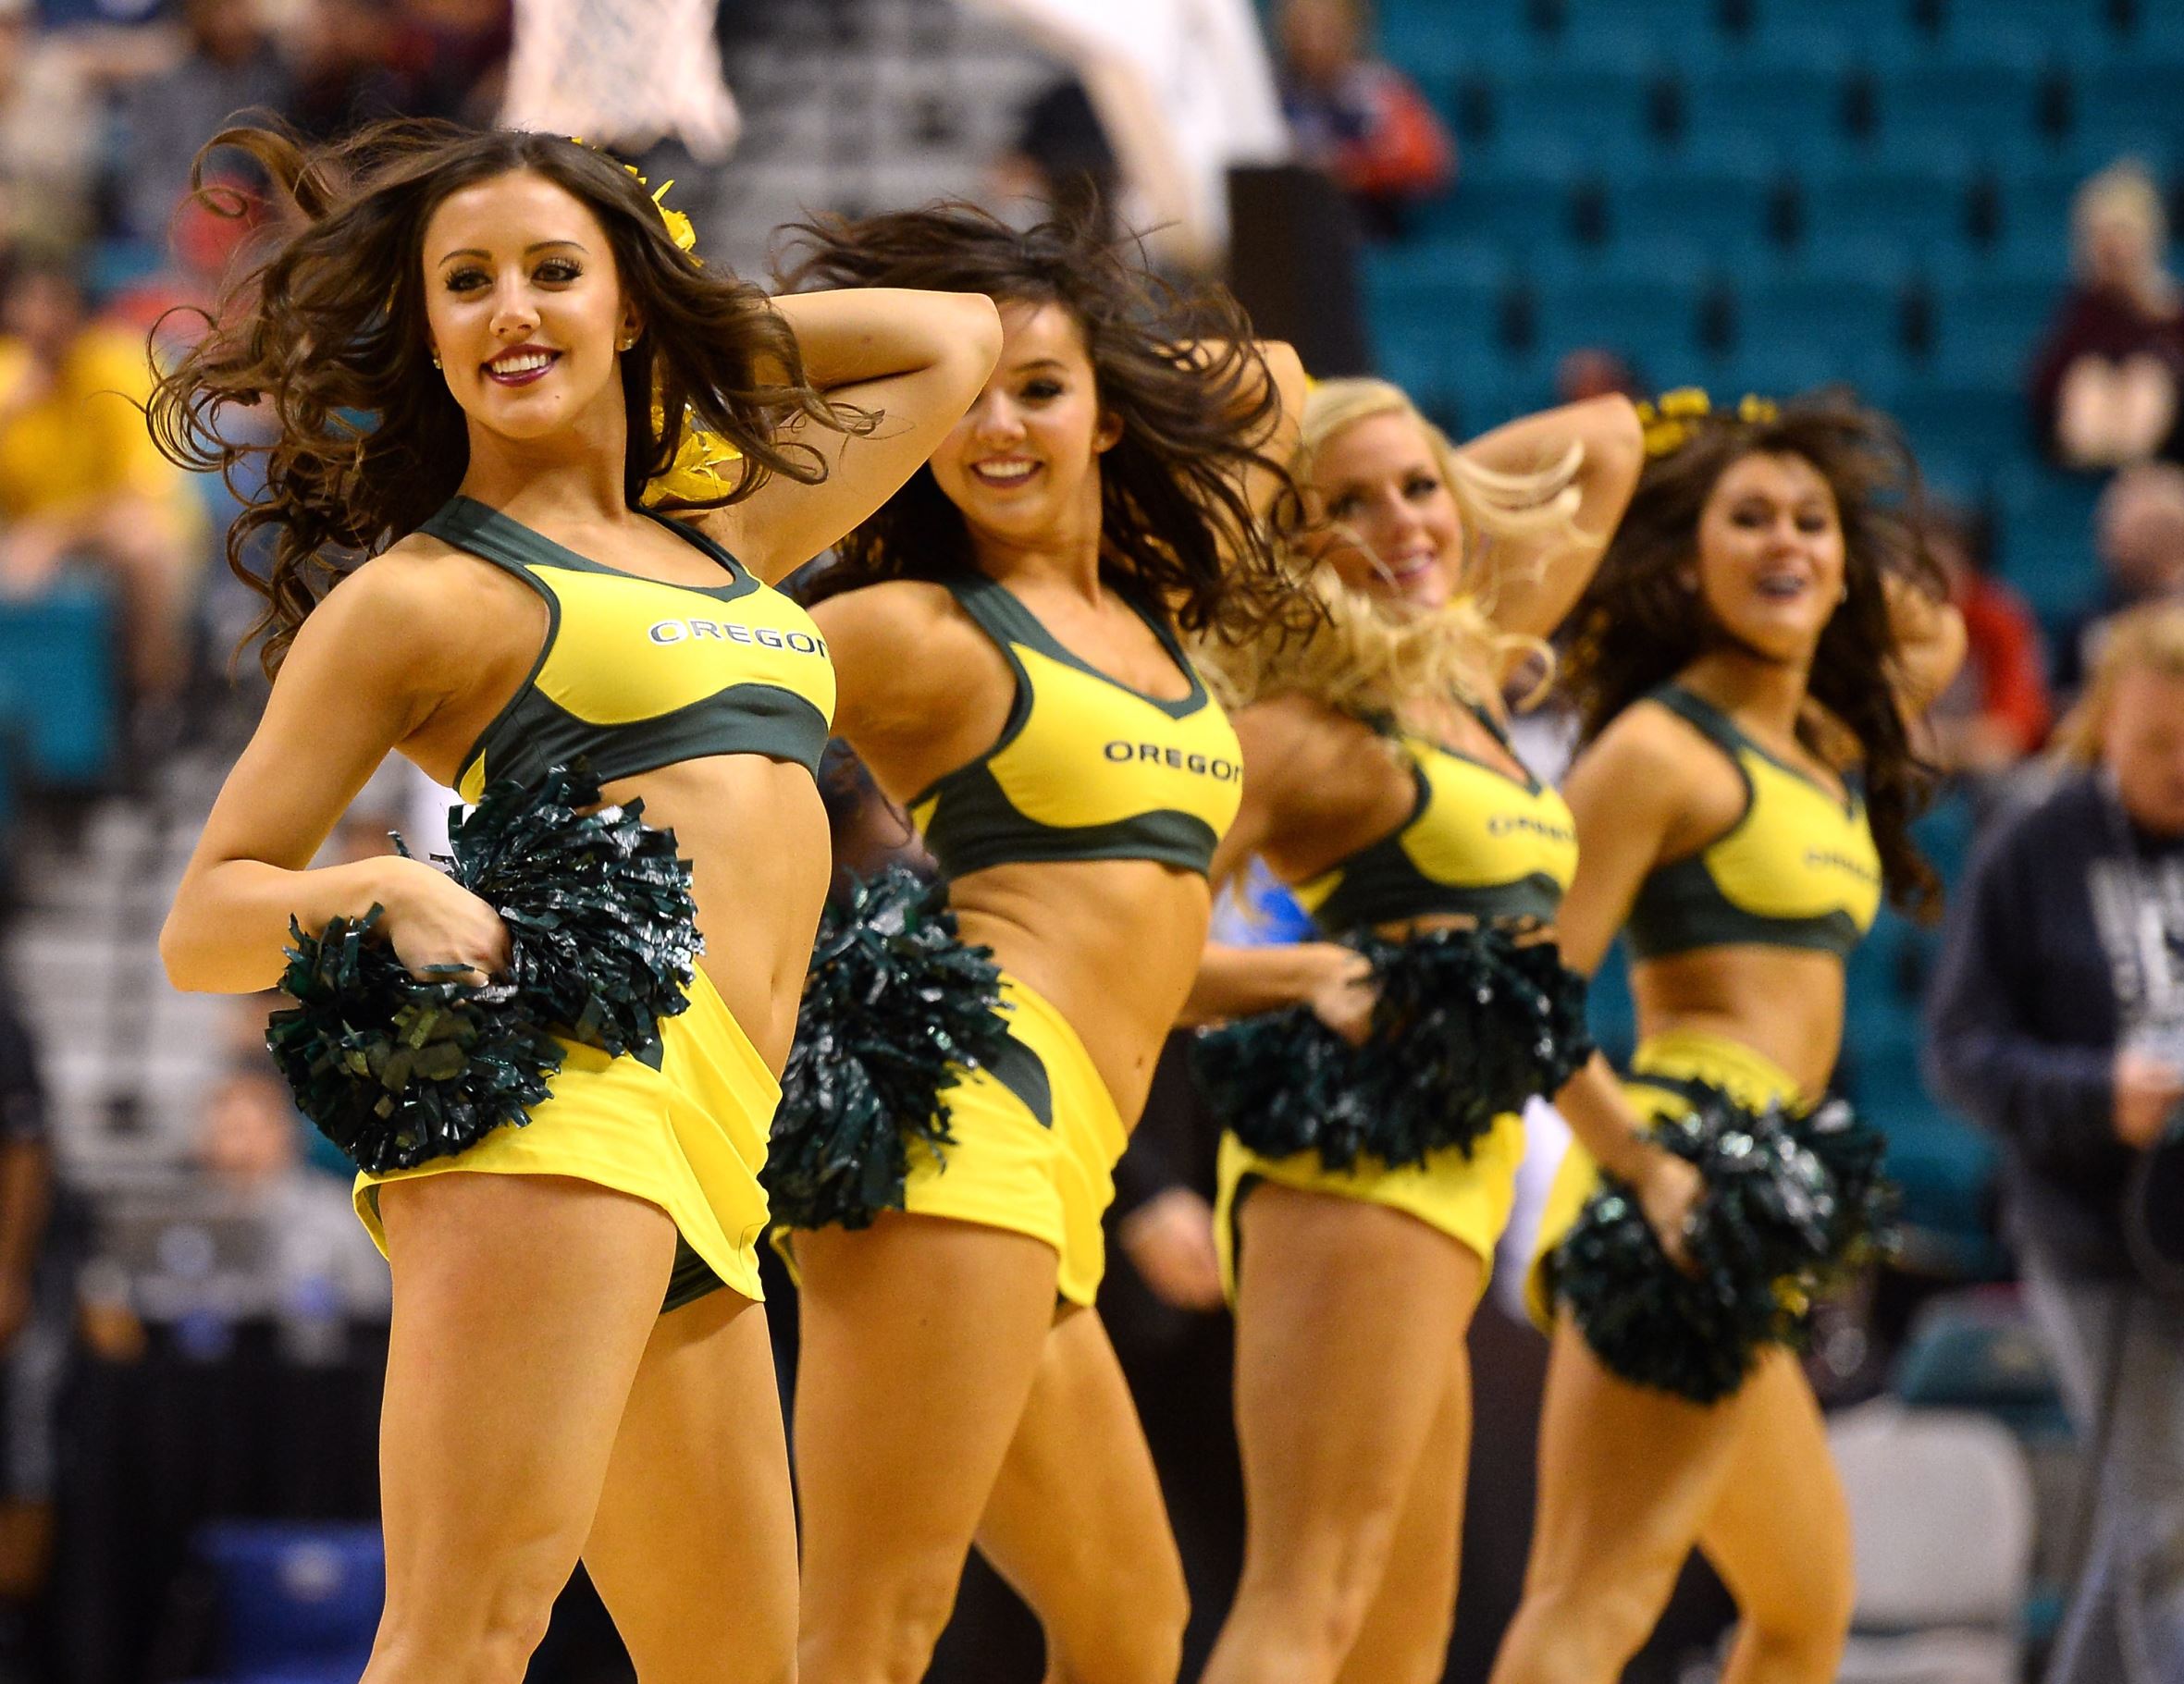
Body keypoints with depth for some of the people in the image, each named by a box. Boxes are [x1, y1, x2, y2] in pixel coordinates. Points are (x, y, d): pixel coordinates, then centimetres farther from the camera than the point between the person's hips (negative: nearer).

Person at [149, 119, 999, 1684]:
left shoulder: (725, 541, 27)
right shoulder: (417, 594, 8)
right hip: (576, 1091, -8)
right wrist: (381, 892, -14)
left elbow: (954, 341, 39)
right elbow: (205, 922, 6)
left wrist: (700, 313, 31)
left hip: (709, 1172, 8)